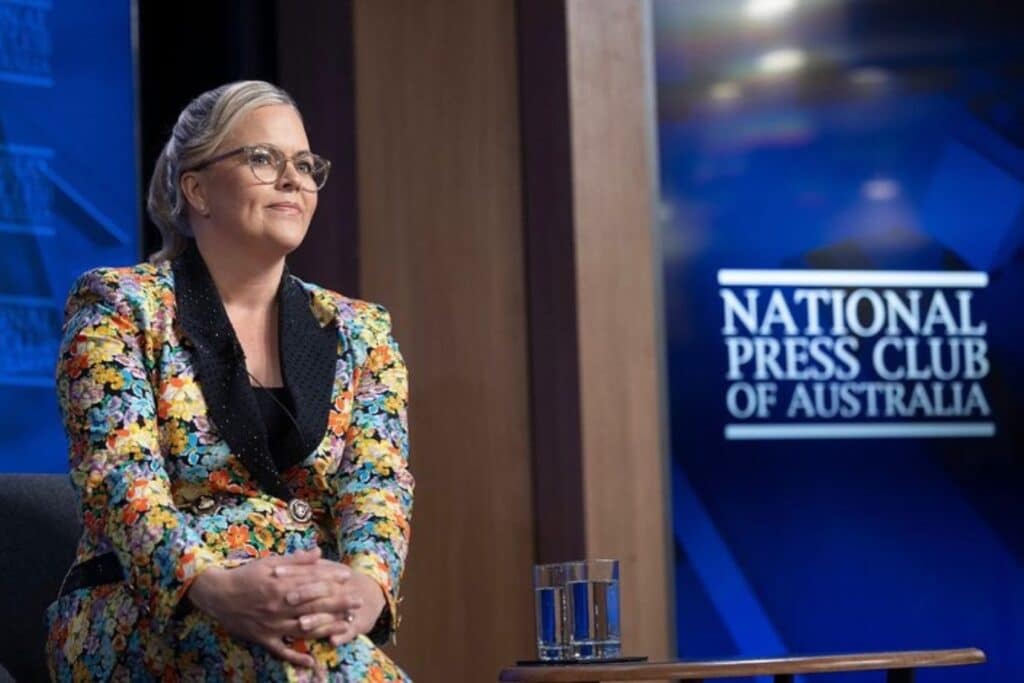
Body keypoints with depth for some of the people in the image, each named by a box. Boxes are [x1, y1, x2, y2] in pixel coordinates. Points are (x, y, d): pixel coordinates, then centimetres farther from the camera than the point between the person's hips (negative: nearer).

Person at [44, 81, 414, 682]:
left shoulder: (358, 332, 16)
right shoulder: (117, 307, 4)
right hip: (147, 619, -3)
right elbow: (120, 479, -10)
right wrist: (211, 585, -31)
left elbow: (377, 483, 1)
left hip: (318, 610, 4)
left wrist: (367, 584, -24)